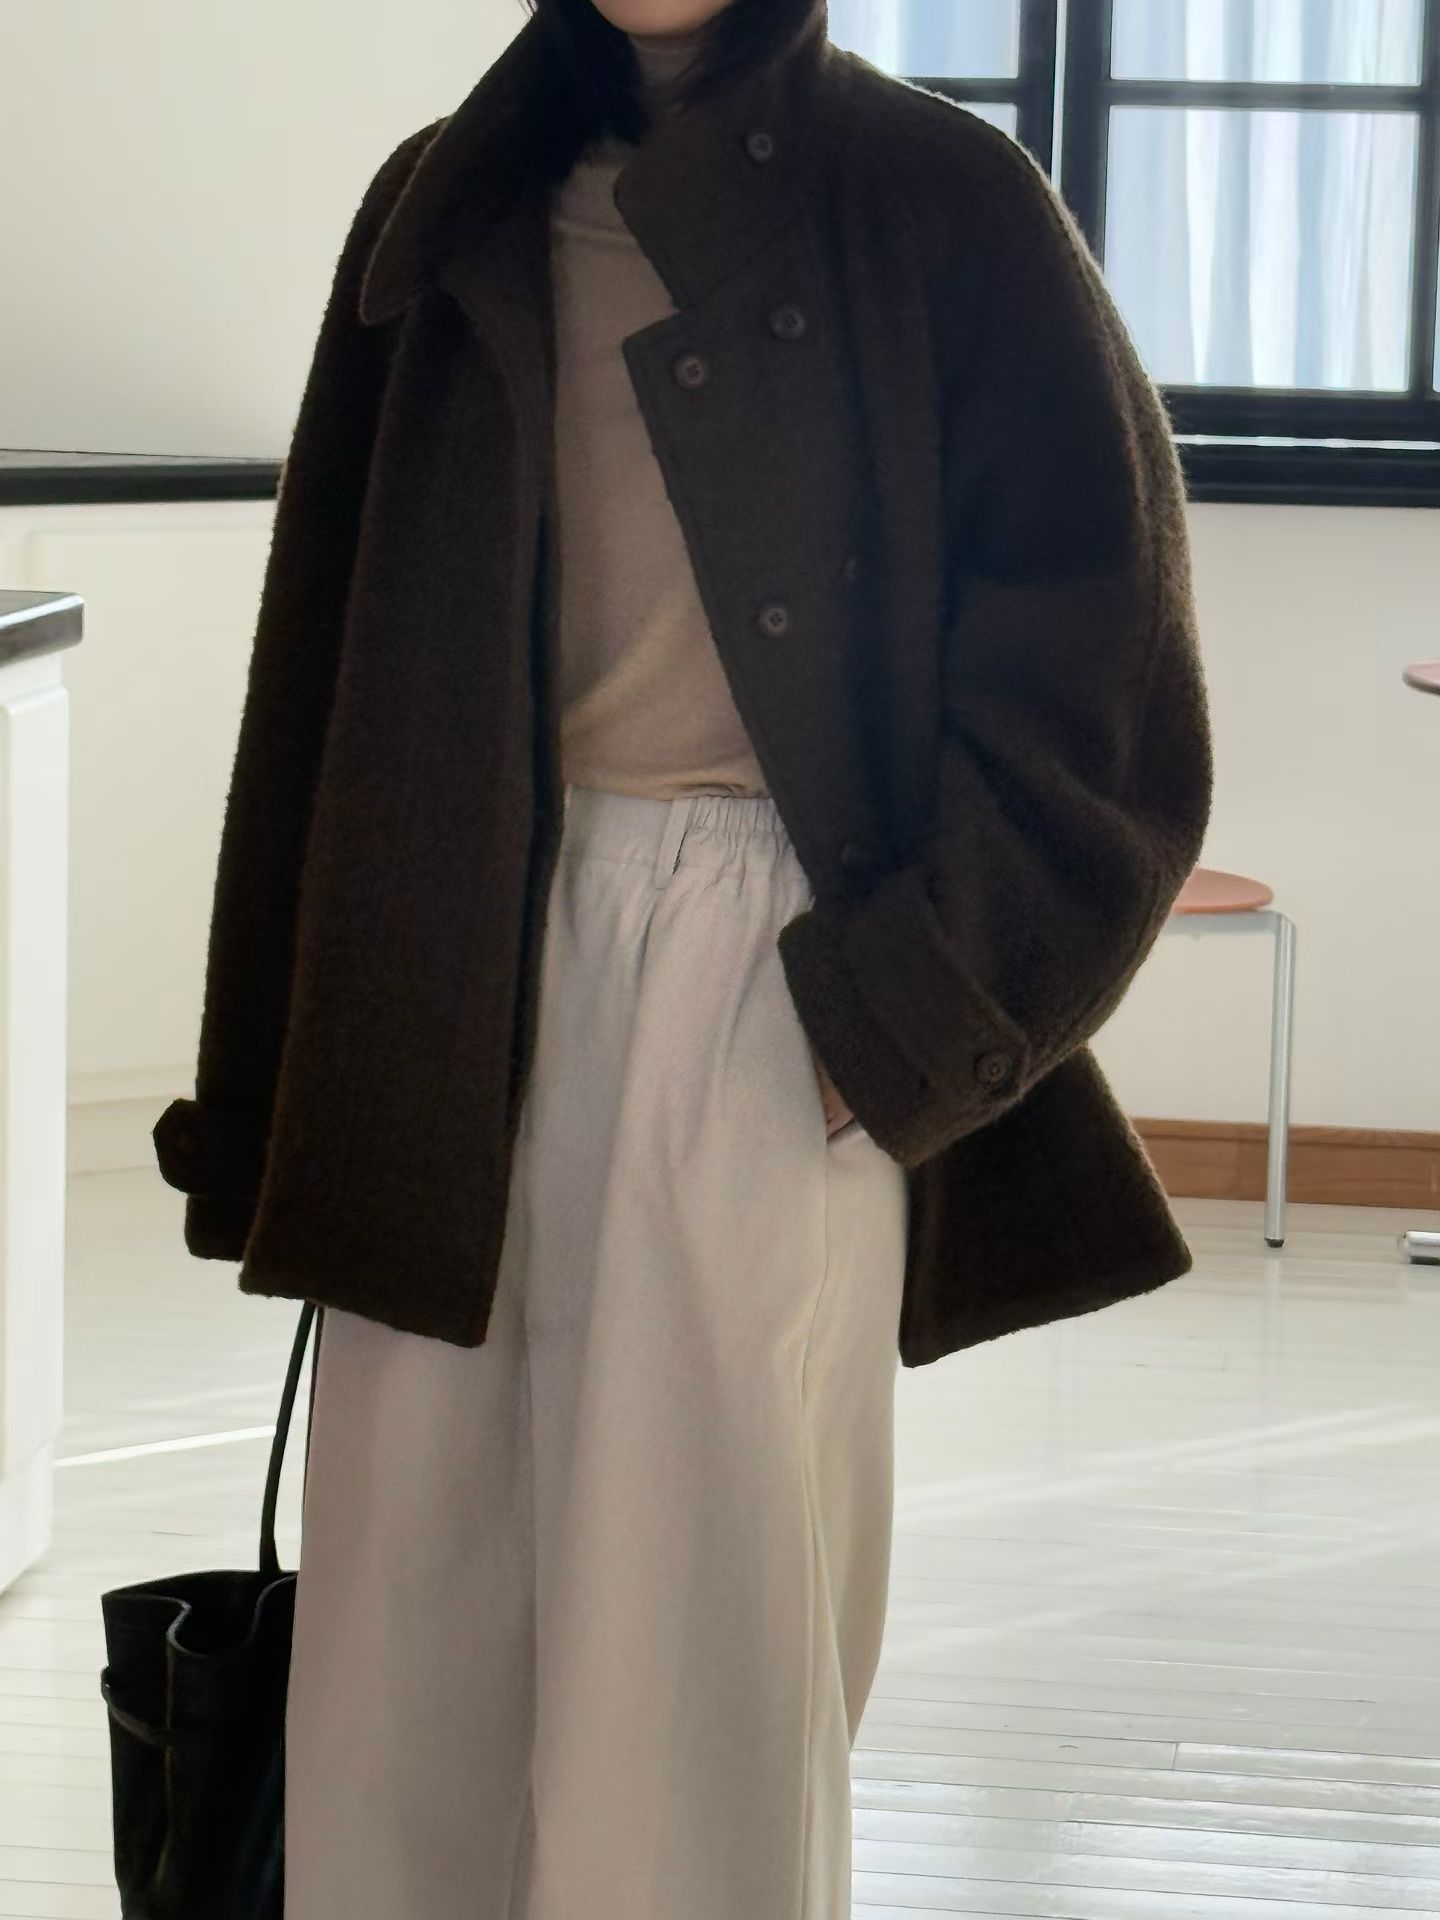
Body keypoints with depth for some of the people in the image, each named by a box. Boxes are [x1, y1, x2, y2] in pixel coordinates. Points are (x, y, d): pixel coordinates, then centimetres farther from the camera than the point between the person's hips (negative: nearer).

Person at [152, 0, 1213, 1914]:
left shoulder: (938, 207, 0)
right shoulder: (447, 210, 11)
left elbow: (1088, 658, -2)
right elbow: (329, 660, 12)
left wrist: (908, 1010, -8)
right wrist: (272, 1095, 9)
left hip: (764, 982, -4)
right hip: (467, 966, 4)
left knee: (703, 1592, -2)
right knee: (414, 1588, 5)